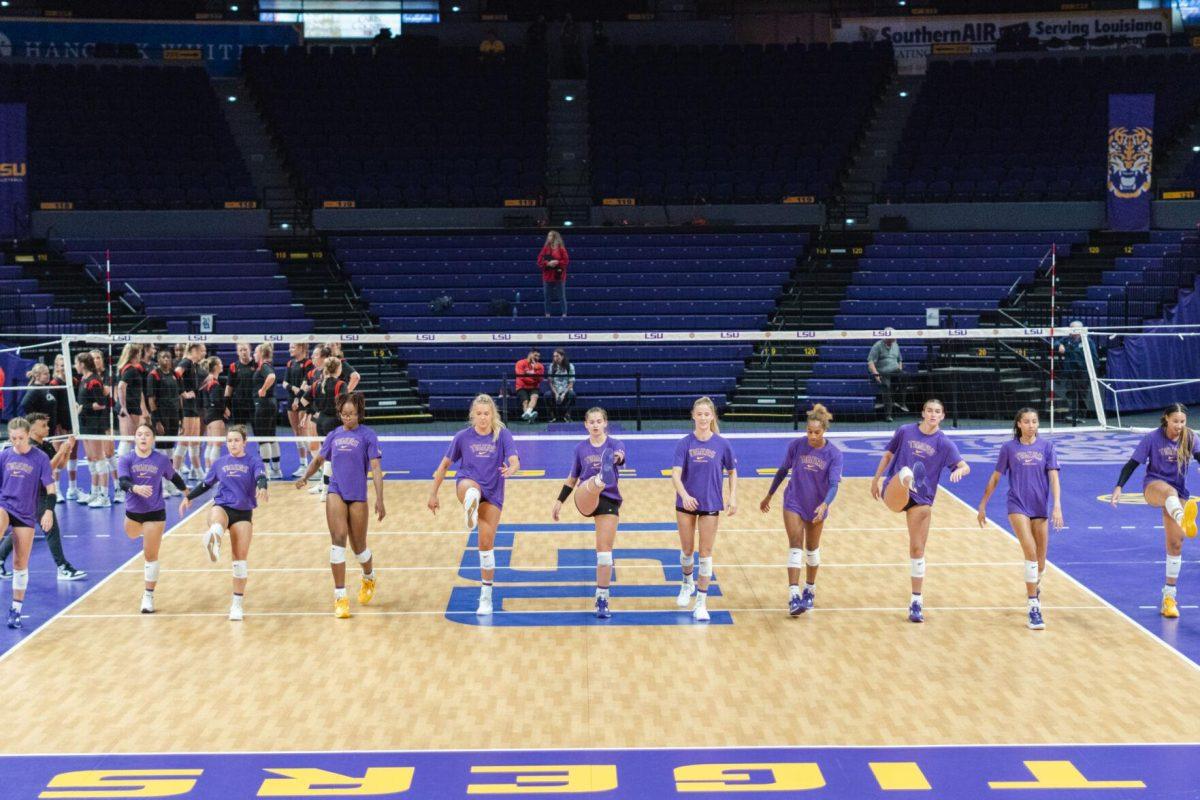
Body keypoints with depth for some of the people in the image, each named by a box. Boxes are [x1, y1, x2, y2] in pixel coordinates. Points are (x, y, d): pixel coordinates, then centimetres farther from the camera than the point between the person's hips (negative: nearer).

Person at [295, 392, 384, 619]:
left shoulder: (367, 435, -3)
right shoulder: (334, 435, 10)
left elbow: (376, 468, -9)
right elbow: (319, 459, 21)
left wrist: (379, 499, -18)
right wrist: (305, 476, 1)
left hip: (358, 496, -2)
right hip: (336, 492, 2)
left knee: (358, 547, 8)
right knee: (338, 540, -13)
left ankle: (369, 578, 42)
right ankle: (340, 597, -11)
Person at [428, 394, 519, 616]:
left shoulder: (502, 435, -4)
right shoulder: (463, 437, -1)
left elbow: (515, 461, -18)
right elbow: (444, 466, 8)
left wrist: (510, 469, -42)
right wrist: (433, 494, 7)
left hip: (492, 494, 0)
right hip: (467, 484, 0)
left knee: (486, 544, 0)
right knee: (472, 490, -39)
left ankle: (486, 597, 12)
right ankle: (470, 514, -74)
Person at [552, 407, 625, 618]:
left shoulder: (614, 444, 1)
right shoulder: (581, 448, 9)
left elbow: (620, 457, -24)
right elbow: (572, 478, 18)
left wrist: (618, 458, -48)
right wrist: (559, 501, 13)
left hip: (609, 500, -1)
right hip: (585, 498, 1)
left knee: (605, 550, -3)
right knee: (593, 484, -35)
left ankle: (602, 600, 3)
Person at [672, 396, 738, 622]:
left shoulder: (722, 444, -6)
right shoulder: (685, 443, -8)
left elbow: (732, 471, 6)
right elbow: (676, 473, -16)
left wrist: (733, 498, -4)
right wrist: (684, 495, -32)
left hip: (710, 504, 0)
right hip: (686, 503, 1)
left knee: (706, 553, 1)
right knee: (687, 550, 13)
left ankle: (701, 601, 9)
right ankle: (687, 583, 42)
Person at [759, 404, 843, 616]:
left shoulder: (834, 454, -14)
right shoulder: (796, 446, -11)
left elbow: (834, 484, -21)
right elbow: (783, 470, 4)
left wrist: (825, 504, -39)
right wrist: (769, 495, 10)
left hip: (817, 508, 1)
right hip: (794, 503, -1)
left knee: (812, 548, 16)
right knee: (796, 546, -14)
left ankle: (810, 590, 36)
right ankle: (793, 596, -21)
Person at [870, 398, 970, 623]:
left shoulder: (944, 443, 0)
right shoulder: (905, 431, 1)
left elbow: (965, 466, -12)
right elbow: (888, 455, 15)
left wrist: (960, 470, -35)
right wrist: (876, 480, 17)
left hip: (922, 500, 1)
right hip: (894, 493, -1)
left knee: (917, 549, 4)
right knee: (905, 472, -35)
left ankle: (916, 602, 11)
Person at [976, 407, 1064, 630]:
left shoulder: (1046, 446, 2)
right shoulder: (1009, 448, 0)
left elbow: (1053, 477, -4)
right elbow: (995, 478, 8)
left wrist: (1057, 505, -15)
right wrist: (983, 505, 10)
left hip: (1040, 508, 2)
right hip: (1018, 506, -2)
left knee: (1040, 559, 10)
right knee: (1030, 553, -18)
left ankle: (1035, 587, 43)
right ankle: (1034, 608, -17)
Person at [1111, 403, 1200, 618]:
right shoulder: (1153, 438, -8)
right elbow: (1132, 463, -6)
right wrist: (1119, 486, -16)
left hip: (1179, 493, 3)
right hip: (1153, 485, -3)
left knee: (1175, 544, 0)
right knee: (1170, 491, -42)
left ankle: (1168, 597, 9)